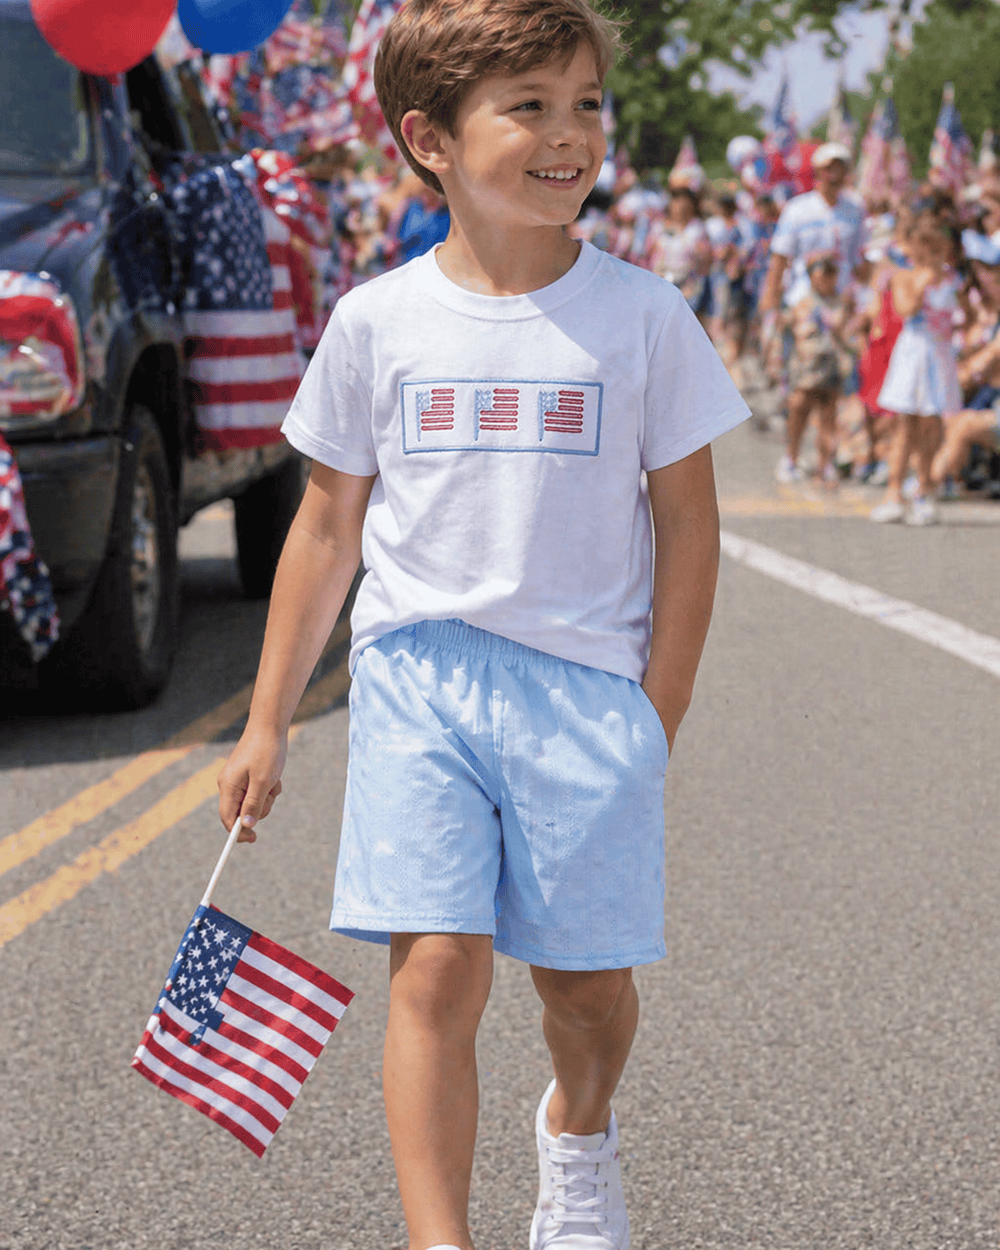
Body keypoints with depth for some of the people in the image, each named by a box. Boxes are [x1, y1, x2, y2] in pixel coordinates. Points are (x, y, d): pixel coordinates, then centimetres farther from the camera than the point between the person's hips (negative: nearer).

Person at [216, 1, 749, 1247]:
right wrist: (266, 723, 10)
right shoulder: (377, 322, 1)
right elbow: (328, 528, 9)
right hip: (418, 677, 0)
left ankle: (577, 1127, 43)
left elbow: (687, 522, 4)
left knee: (587, 979, 10)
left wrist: (657, 720, -1)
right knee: (436, 966, -13)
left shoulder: (642, 316, -1)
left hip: (590, 688, 0)